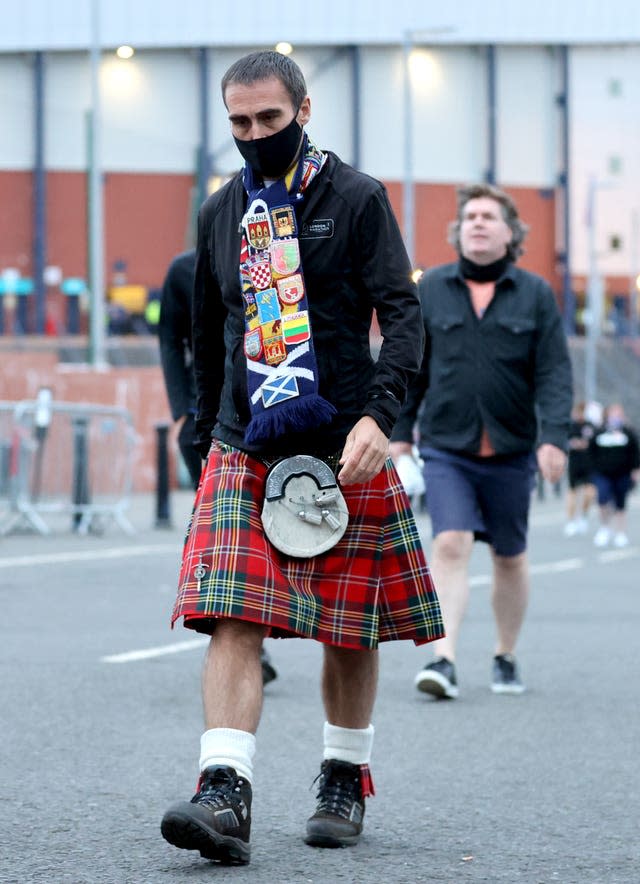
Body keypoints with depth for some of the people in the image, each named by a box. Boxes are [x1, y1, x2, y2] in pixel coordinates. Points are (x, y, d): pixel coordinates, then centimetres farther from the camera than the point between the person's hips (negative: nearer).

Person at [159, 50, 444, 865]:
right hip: (243, 451, 2)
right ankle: (225, 797, -21)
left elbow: (402, 315, -7)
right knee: (232, 621, -13)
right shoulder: (220, 214, 12)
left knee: (350, 630, 6)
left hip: (342, 449, -2)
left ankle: (344, 783, 23)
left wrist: (376, 415, -20)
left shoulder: (356, 199, 0)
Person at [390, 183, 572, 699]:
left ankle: (506, 659, 27)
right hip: (446, 448, -1)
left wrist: (553, 437, -15)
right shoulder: (431, 289, 4)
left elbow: (554, 373, -3)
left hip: (511, 452, 1)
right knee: (450, 546, -15)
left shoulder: (535, 295, 1)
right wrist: (401, 432, 6)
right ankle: (444, 659, -20)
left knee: (510, 558, 12)